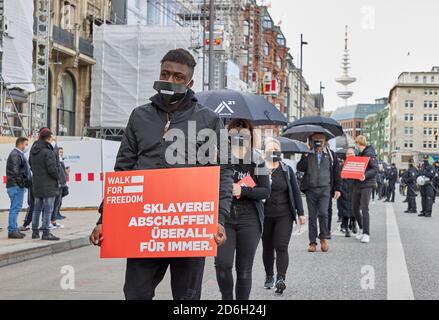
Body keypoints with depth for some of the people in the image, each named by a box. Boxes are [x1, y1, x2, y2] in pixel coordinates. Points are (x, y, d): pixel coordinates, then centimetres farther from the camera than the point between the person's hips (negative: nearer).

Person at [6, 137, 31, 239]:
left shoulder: (19, 154, 21)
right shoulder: (15, 155, -12)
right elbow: (15, 171, -19)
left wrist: (24, 184, 17)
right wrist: (22, 183, -18)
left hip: (18, 186, 11)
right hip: (16, 186, -11)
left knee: (16, 208, 13)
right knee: (15, 208, -10)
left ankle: (14, 229, 19)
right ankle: (12, 231, -10)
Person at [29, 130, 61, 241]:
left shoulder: (33, 152, 9)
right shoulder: (48, 152, -17)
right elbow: (52, 168, -20)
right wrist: (57, 177, -3)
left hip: (36, 185, 8)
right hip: (48, 186, -8)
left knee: (37, 209, 15)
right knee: (48, 209, -4)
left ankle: (35, 232, 21)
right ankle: (46, 233, -4)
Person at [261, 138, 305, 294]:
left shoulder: (287, 170, 5)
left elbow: (295, 192, 7)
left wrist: (300, 213, 3)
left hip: (284, 215, 0)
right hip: (265, 216, 1)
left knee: (281, 246, -11)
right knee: (267, 248, 10)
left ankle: (281, 279, -15)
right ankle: (269, 277, 26)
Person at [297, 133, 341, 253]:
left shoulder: (330, 155, 8)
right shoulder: (307, 155, 7)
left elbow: (336, 172, 10)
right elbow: (300, 168, -6)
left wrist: (337, 189, 5)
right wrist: (305, 155, -13)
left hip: (325, 189, -1)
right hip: (310, 190, 1)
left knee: (323, 213, -15)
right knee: (312, 216, 4)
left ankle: (324, 238, 4)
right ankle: (312, 242, 10)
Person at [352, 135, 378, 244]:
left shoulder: (369, 154, -8)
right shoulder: (359, 154, 17)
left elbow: (375, 168, -15)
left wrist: (366, 175, -29)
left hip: (367, 184, -8)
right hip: (357, 184, 8)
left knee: (364, 209, -12)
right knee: (355, 208, 11)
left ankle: (366, 234, -9)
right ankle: (361, 228, 29)